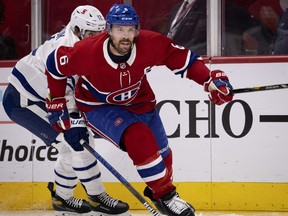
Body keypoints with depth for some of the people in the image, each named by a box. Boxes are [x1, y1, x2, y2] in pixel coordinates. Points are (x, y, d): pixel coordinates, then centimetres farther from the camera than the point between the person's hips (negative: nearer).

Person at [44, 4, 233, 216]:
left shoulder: (150, 44, -27)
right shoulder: (87, 52, -32)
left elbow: (182, 58, -17)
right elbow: (55, 64, -15)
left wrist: (210, 80, -30)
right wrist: (56, 103, -7)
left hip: (140, 102, 4)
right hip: (98, 108, -4)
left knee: (162, 155, 11)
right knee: (138, 137, -30)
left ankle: (157, 191, 44)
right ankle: (165, 196, -15)